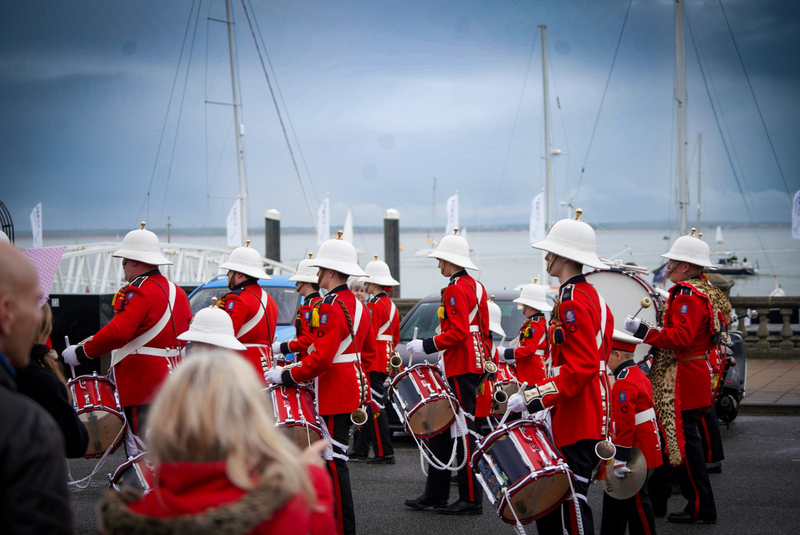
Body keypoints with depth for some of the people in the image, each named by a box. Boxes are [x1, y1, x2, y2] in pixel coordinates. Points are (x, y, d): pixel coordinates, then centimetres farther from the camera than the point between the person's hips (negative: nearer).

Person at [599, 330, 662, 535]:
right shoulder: (638, 375, 12)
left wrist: (620, 459, -23)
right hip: (643, 452, 10)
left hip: (634, 455, -10)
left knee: (635, 503, -2)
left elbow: (625, 425, -25)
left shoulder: (624, 383, -21)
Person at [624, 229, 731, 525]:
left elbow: (681, 337, -26)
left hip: (683, 380, -11)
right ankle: (698, 500, 19)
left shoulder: (687, 294, -17)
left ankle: (702, 509, -3)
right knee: (688, 439, 14)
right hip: (696, 374, 11)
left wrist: (644, 331, -26)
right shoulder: (704, 291, 16)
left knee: (685, 442, -7)